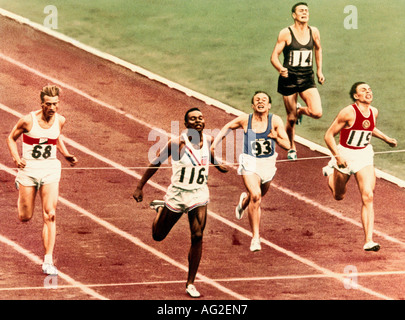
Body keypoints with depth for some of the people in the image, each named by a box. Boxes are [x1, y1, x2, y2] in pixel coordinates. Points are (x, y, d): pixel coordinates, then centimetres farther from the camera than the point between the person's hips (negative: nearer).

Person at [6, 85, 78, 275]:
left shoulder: (60, 120, -3)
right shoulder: (28, 120, -14)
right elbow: (11, 138, 1)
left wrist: (67, 155, 6)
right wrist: (16, 157, -15)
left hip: (50, 169, 2)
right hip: (28, 168, -2)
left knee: (50, 216, -10)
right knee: (25, 218, 8)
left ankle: (48, 261, -7)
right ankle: (20, 188, 46)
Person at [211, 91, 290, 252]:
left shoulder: (275, 121, -8)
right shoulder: (245, 120, -7)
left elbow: (287, 145, -8)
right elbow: (227, 127, 13)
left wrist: (275, 136, -26)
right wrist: (214, 143, 7)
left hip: (268, 164, 3)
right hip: (250, 162, -3)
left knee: (260, 195, 23)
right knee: (255, 196, -23)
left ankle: (244, 201, 63)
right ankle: (255, 237, -17)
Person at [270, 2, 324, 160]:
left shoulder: (314, 32, 2)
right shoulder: (286, 33, -9)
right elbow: (274, 56, -9)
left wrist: (319, 70, 21)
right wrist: (280, 69, -30)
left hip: (307, 79, 3)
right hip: (289, 79, -3)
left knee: (317, 113, -15)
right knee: (291, 119, 4)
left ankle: (300, 110, 20)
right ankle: (292, 148, 28)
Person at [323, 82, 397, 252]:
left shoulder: (373, 112, -1)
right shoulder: (348, 113, -20)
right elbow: (329, 135, -15)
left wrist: (386, 138, 13)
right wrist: (337, 156, -25)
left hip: (364, 155, 3)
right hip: (345, 155, -3)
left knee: (368, 197, -14)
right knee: (339, 196, 18)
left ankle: (368, 241, -17)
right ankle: (330, 172, 54)